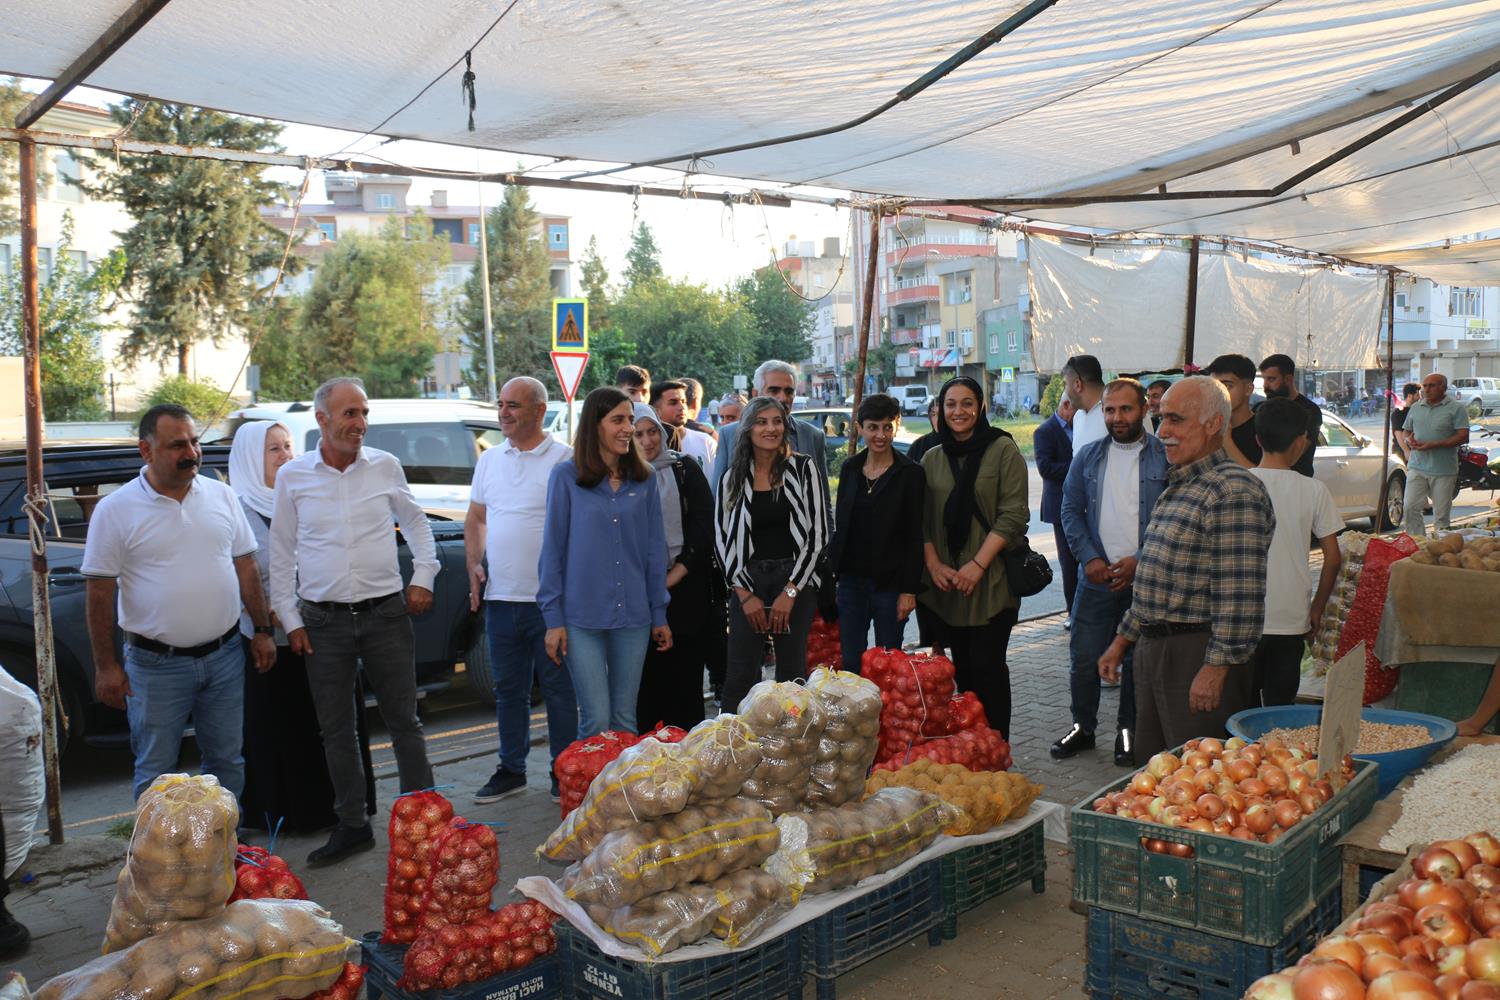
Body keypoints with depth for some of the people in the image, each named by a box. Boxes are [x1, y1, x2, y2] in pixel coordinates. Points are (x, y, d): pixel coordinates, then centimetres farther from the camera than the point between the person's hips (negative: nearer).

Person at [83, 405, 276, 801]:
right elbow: (99, 591, -6)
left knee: (227, 761, 14)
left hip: (224, 653, 4)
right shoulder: (115, 510, -8)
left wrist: (262, 630, 8)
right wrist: (105, 666, -7)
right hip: (157, 664, -3)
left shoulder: (221, 496, 3)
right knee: (156, 773, 7)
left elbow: (246, 567, 10)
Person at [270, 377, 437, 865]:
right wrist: (290, 619, 3)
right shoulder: (293, 476, 0)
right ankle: (352, 826, 22)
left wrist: (423, 576, 5)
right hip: (323, 622, 1)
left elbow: (416, 521, 15)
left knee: (404, 722, 6)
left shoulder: (386, 466, 0)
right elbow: (281, 554, 6)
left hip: (385, 613, -1)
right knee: (336, 732, 9)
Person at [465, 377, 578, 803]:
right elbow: (475, 518, 19)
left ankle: (564, 773, 16)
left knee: (559, 690, 4)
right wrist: (474, 566, 6)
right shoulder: (489, 460, 11)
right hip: (500, 597, 6)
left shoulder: (564, 459, -7)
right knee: (508, 689, 15)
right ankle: (511, 770, 27)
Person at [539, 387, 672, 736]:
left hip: (633, 616, 3)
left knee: (625, 720, 11)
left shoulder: (644, 479, 6)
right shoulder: (566, 476, -3)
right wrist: (553, 618, -5)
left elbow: (655, 548, 9)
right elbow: (553, 549, -2)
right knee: (596, 721, -3)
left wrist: (659, 614, 8)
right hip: (582, 616, -3)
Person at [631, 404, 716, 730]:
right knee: (645, 683, 0)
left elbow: (703, 528, 0)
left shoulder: (684, 469, 6)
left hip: (685, 590, -1)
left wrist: (673, 577, -7)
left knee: (686, 681, 1)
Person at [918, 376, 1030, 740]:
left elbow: (1013, 516, -9)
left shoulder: (1003, 450, -3)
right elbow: (923, 520, 11)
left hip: (990, 583, -4)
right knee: (962, 667, 10)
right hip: (945, 583, 5)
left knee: (988, 666, -5)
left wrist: (977, 565, -15)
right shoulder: (931, 459, 12)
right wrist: (934, 565, -4)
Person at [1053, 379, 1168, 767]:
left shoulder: (1166, 457, -2)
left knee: (1137, 659, 7)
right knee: (1083, 657, 4)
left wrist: (1140, 560, -14)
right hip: (1097, 575, 3)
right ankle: (1083, 727, 22)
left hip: (1145, 576, -2)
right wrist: (1090, 558, -5)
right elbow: (1070, 510, 8)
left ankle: (1128, 731, 23)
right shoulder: (1088, 457, 8)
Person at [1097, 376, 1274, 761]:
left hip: (1199, 656, -9)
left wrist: (1217, 668, -24)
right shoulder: (1177, 487, 16)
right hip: (1152, 650, 10)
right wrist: (1123, 640, 22)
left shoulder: (1234, 491, -16)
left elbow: (1241, 595, -22)